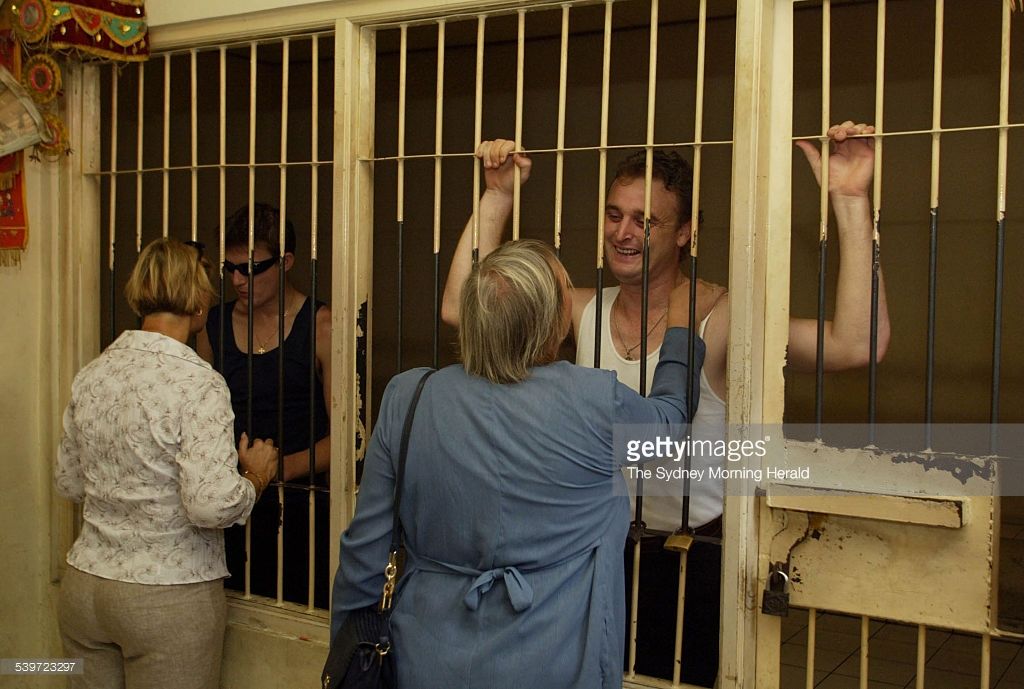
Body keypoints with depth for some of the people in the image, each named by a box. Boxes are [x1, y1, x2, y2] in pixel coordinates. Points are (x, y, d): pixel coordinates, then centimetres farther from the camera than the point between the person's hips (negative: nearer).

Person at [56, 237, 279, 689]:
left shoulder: (90, 375, 2)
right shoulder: (198, 384, -17)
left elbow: (69, 485, 13)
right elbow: (212, 505, -24)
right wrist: (257, 475, -6)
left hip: (83, 585, 6)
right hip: (168, 600, -6)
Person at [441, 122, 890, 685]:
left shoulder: (717, 319, -17)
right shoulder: (586, 311, 0)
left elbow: (857, 345, -31)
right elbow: (461, 307, -1)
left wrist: (850, 199, -34)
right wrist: (498, 197, -3)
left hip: (697, 558, -5)